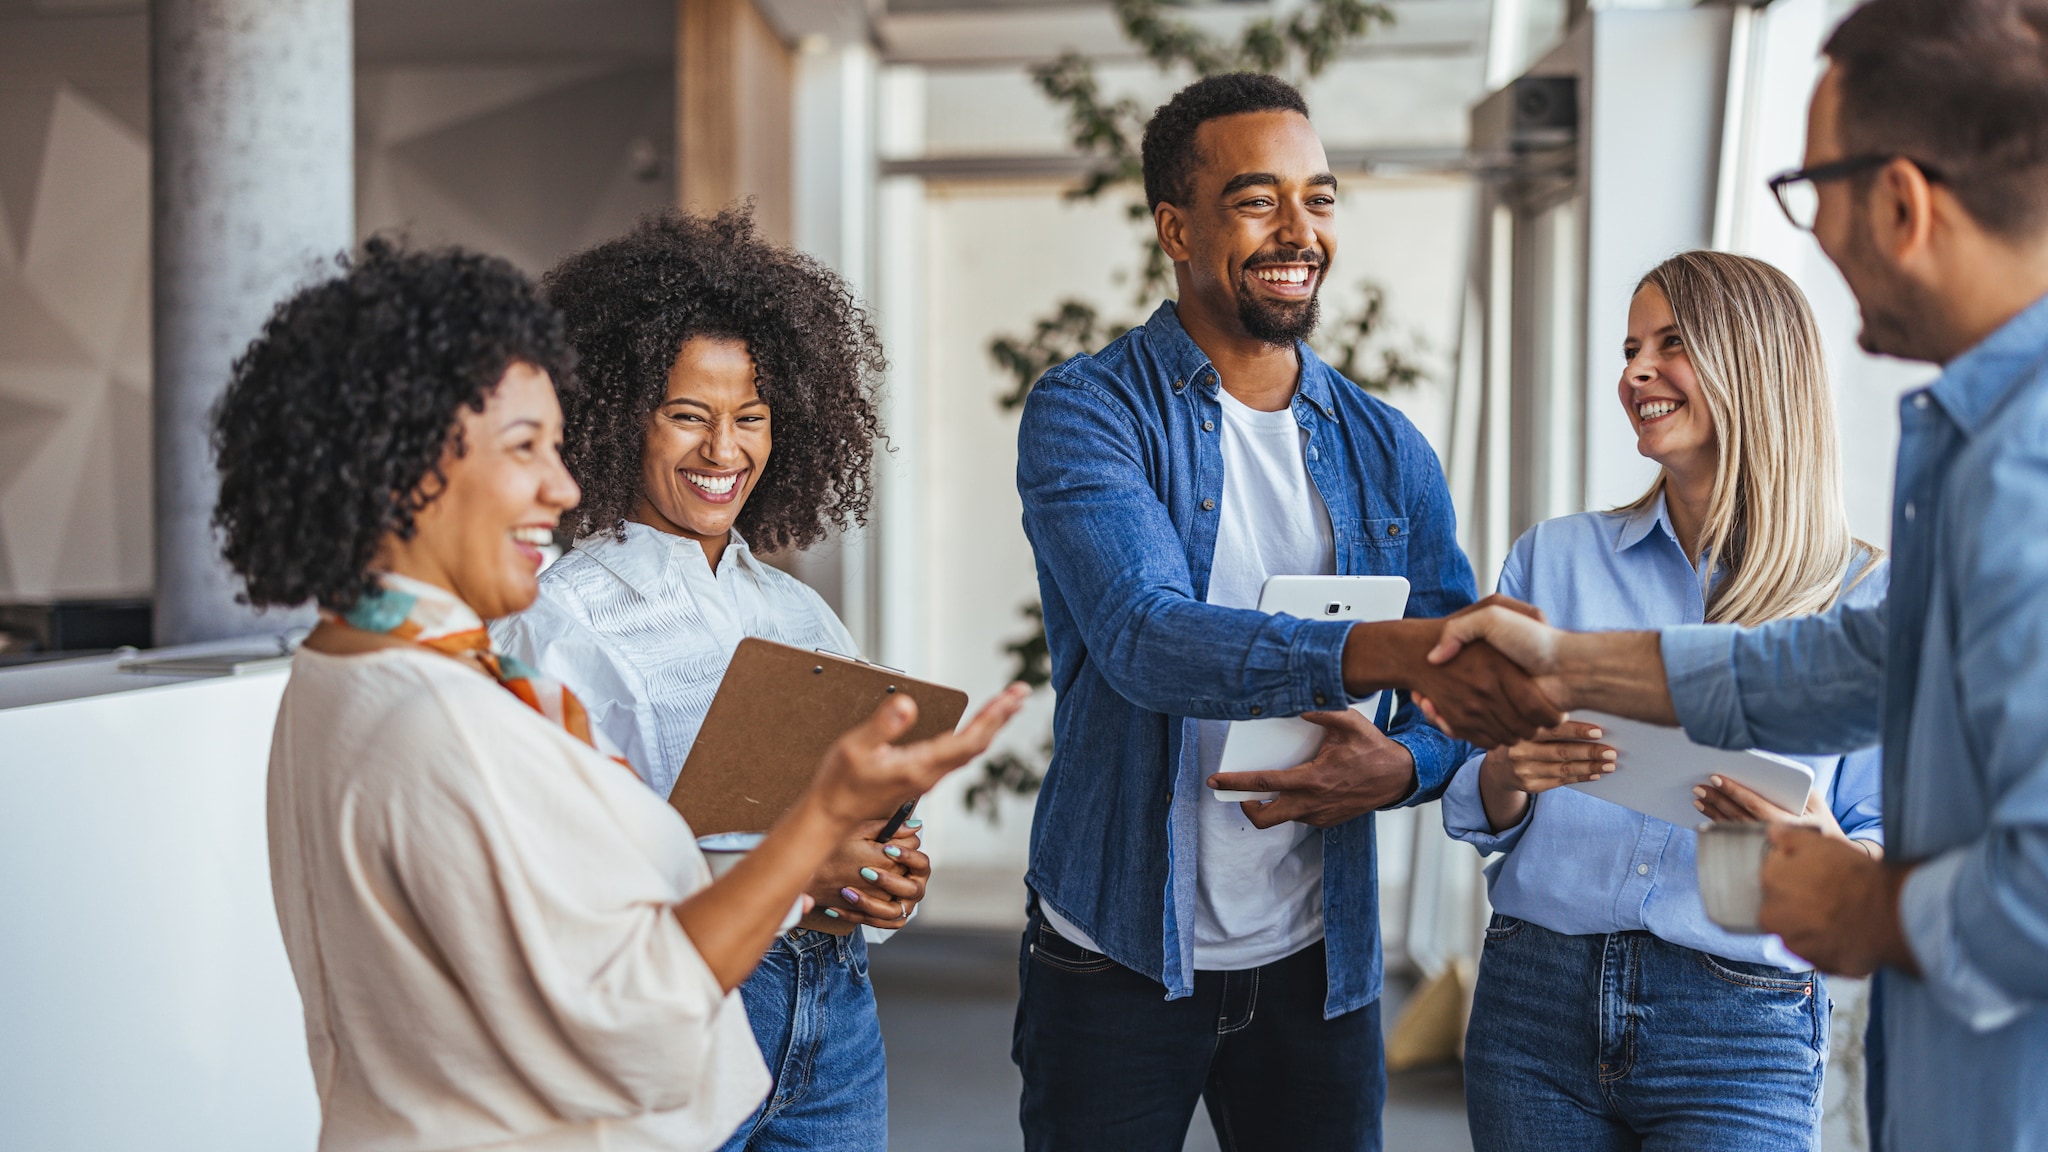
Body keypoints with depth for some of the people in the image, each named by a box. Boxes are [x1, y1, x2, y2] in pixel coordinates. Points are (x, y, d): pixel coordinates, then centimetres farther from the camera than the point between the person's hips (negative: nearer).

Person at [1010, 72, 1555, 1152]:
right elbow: (1146, 636, -25)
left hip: (1317, 963, 4)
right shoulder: (1087, 412, -8)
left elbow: (1470, 706, 9)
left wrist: (1399, 767, -15)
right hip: (1118, 954, -3)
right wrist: (1395, 648, -39)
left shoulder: (1387, 451, 6)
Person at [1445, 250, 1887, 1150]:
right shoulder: (1552, 558, 8)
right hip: (1535, 1000, 3)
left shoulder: (1865, 601, 0)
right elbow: (1474, 812, 9)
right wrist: (1509, 775, -13)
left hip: (1738, 1037, -2)